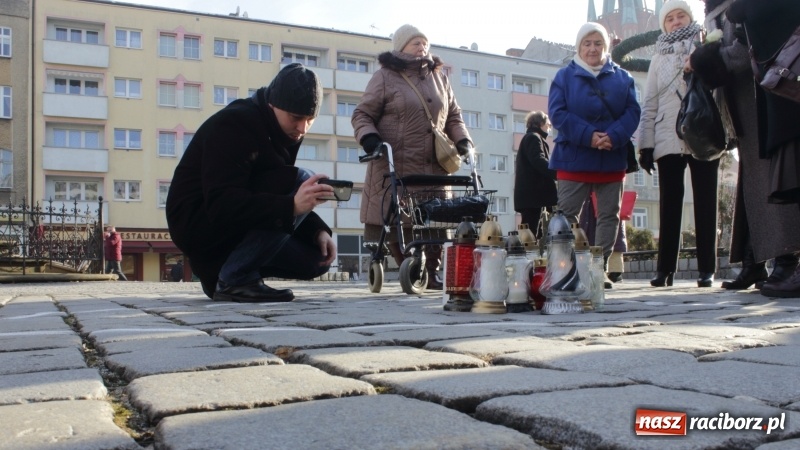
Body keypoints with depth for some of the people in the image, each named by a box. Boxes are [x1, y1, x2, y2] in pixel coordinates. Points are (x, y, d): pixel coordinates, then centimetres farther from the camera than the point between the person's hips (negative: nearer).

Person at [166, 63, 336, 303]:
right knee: (301, 181, -24)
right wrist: (292, 205, -44)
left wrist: (319, 231, -7)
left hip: (235, 227, 9)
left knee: (317, 259, -4)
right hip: (199, 223, -9)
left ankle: (219, 272, 9)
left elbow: (278, 193, 11)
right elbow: (221, 205, -31)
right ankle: (233, 280, -19)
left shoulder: (284, 131, 6)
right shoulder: (233, 124, -20)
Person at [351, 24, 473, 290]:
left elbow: (453, 117, 24)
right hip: (395, 166, -4)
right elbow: (362, 115, 1)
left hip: (434, 167, 4)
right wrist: (369, 138, -18)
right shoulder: (385, 77, 3)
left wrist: (462, 140, 6)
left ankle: (432, 271, 13)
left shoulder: (439, 78, 19)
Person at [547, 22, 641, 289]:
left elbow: (632, 111, 1)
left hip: (612, 159, 3)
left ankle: (601, 269, 12)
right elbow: (557, 112, -7)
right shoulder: (565, 76, 4)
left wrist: (614, 136, -19)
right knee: (566, 215, -3)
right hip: (574, 158, -3)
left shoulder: (622, 77, 10)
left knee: (609, 215, 5)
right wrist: (588, 136, -19)